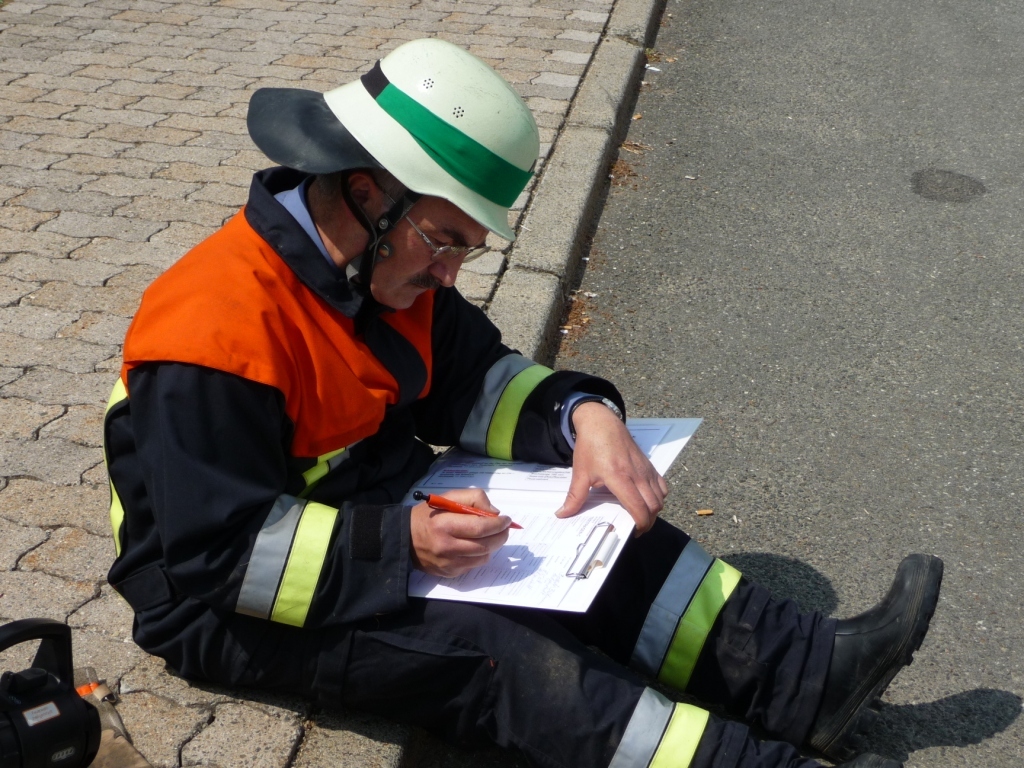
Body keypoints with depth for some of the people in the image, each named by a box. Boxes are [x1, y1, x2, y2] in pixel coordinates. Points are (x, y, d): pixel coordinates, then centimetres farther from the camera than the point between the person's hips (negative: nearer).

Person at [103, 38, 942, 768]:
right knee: (488, 644, -28)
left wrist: (583, 414, -17)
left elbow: (474, 381, 3)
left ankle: (811, 673, -7)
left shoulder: (390, 266, -3)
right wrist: (400, 542, -33)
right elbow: (219, 554, -26)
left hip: (373, 512, 8)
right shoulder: (218, 327, -28)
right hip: (229, 603, -7)